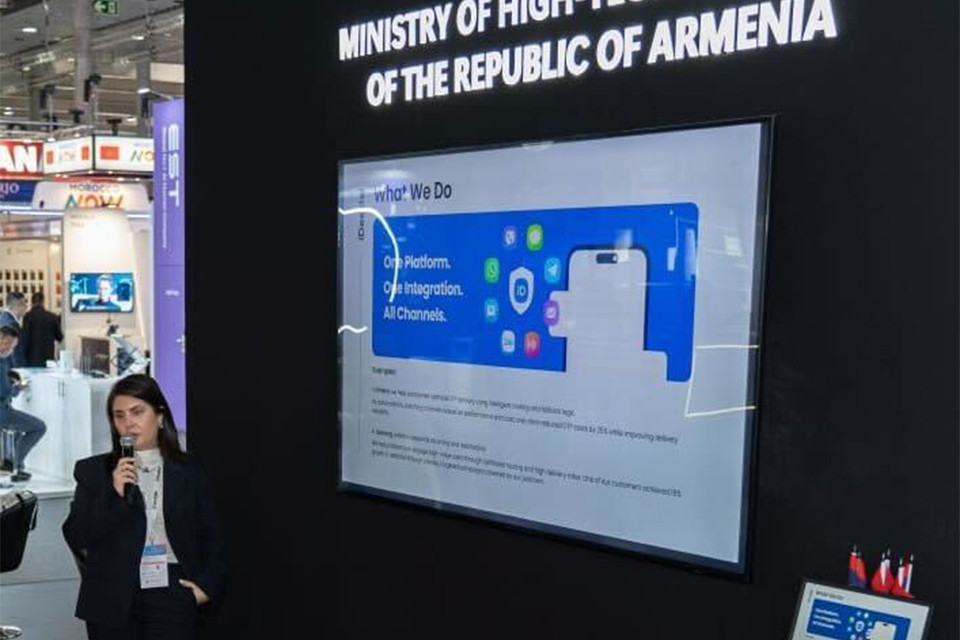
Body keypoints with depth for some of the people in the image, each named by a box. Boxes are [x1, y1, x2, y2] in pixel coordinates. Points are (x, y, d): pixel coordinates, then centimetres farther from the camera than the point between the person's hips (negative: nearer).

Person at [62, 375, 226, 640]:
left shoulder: (188, 471, 6)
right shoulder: (94, 471, 4)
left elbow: (211, 537, 11)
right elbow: (75, 538, -1)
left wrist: (207, 585, -1)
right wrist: (114, 494, -13)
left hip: (172, 598, 0)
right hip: (113, 603, 1)